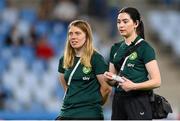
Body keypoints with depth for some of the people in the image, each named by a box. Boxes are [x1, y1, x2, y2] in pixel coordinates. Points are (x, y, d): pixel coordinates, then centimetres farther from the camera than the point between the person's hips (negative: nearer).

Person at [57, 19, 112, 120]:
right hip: (67, 113, 5)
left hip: (89, 114, -5)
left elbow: (106, 88, -6)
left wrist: (94, 103, 7)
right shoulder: (64, 60, 10)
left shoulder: (96, 59, -8)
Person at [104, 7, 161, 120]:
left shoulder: (144, 48, -6)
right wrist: (109, 78, -3)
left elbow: (156, 81, -12)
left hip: (138, 102, -7)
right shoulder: (116, 48, 14)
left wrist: (134, 86, -25)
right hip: (119, 101, 7)